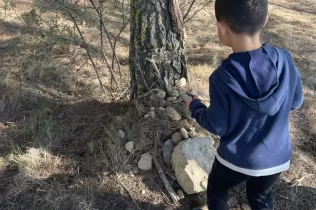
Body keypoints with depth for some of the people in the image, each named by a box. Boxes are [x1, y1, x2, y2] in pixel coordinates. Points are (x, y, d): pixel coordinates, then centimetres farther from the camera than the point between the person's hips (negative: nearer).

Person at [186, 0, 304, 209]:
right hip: (278, 157, 4)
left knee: (216, 192, 27)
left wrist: (194, 106, 2)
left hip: (237, 160, -3)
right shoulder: (286, 60, -17)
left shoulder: (222, 78, -28)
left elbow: (217, 127, -16)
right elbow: (295, 102, -1)